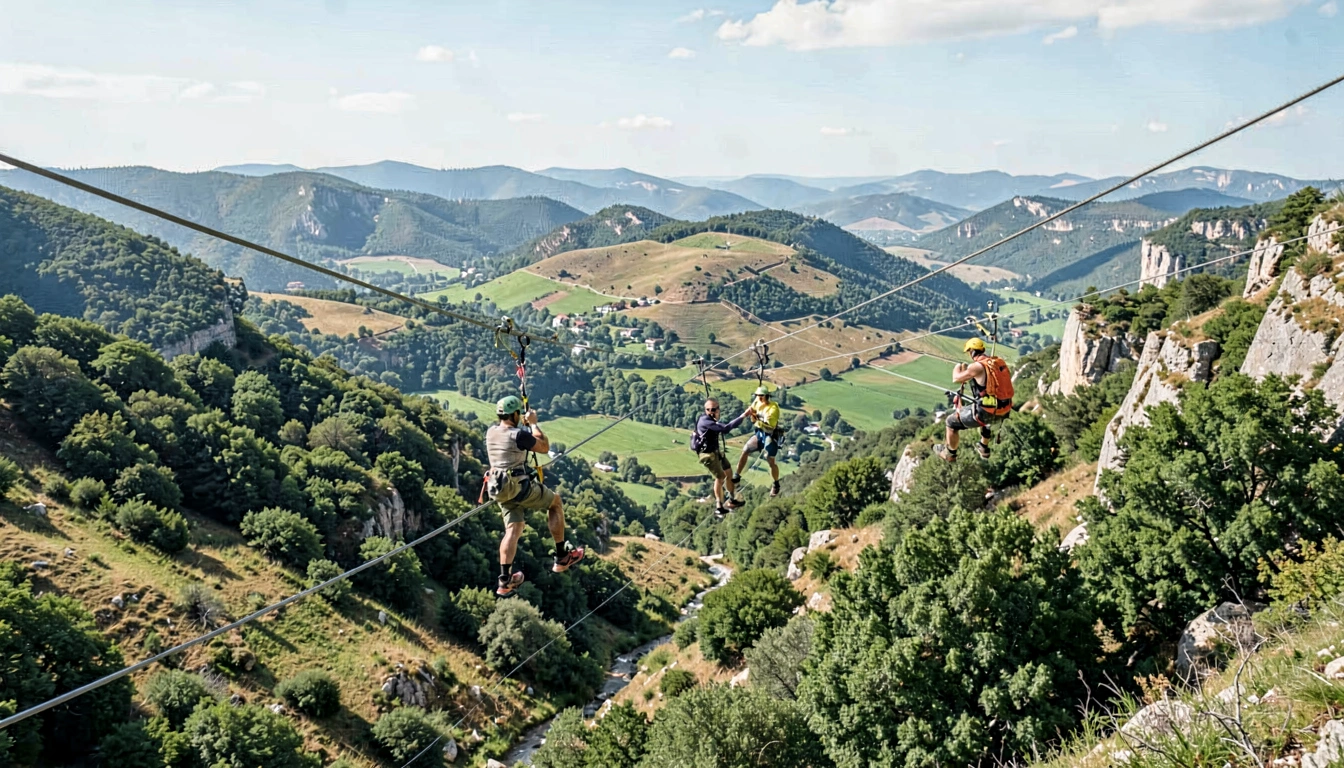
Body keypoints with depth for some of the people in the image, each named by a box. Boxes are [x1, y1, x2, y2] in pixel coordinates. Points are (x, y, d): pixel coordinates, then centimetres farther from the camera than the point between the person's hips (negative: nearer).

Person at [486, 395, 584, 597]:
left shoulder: (491, 432, 5)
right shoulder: (519, 434, -19)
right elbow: (545, 447, -5)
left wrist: (524, 425, 25)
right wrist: (533, 423, 0)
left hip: (502, 490, 7)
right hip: (521, 487, -7)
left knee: (513, 530, 10)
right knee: (555, 502, 15)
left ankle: (505, 581, 2)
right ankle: (562, 557, 19)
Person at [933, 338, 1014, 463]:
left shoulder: (977, 366, -17)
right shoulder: (998, 361, 5)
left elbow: (956, 379, -5)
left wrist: (958, 367, 16)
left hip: (986, 412, -8)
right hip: (1004, 411, 8)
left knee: (952, 421, 11)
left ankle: (950, 454, 29)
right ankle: (984, 449, 54)